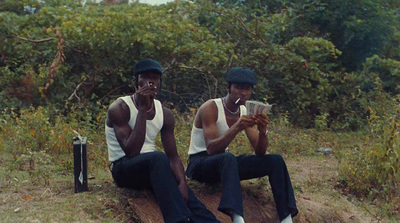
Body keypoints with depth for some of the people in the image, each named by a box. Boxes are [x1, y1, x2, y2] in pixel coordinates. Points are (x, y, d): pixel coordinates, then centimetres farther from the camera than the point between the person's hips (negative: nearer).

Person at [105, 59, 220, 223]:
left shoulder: (165, 114, 6)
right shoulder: (119, 109, -11)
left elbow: (173, 156, 1)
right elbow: (131, 151, -23)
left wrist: (182, 183, -19)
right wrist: (142, 109, -23)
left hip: (152, 167, 5)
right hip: (124, 169, -5)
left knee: (187, 196, -27)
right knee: (158, 157, -38)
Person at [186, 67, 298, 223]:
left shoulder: (245, 112, 4)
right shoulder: (210, 108, -15)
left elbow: (260, 153, -1)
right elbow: (211, 149, -26)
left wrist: (263, 131, -22)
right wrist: (237, 127, -38)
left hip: (225, 163, 7)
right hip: (200, 163, -7)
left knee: (275, 160, -10)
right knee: (228, 158, -40)